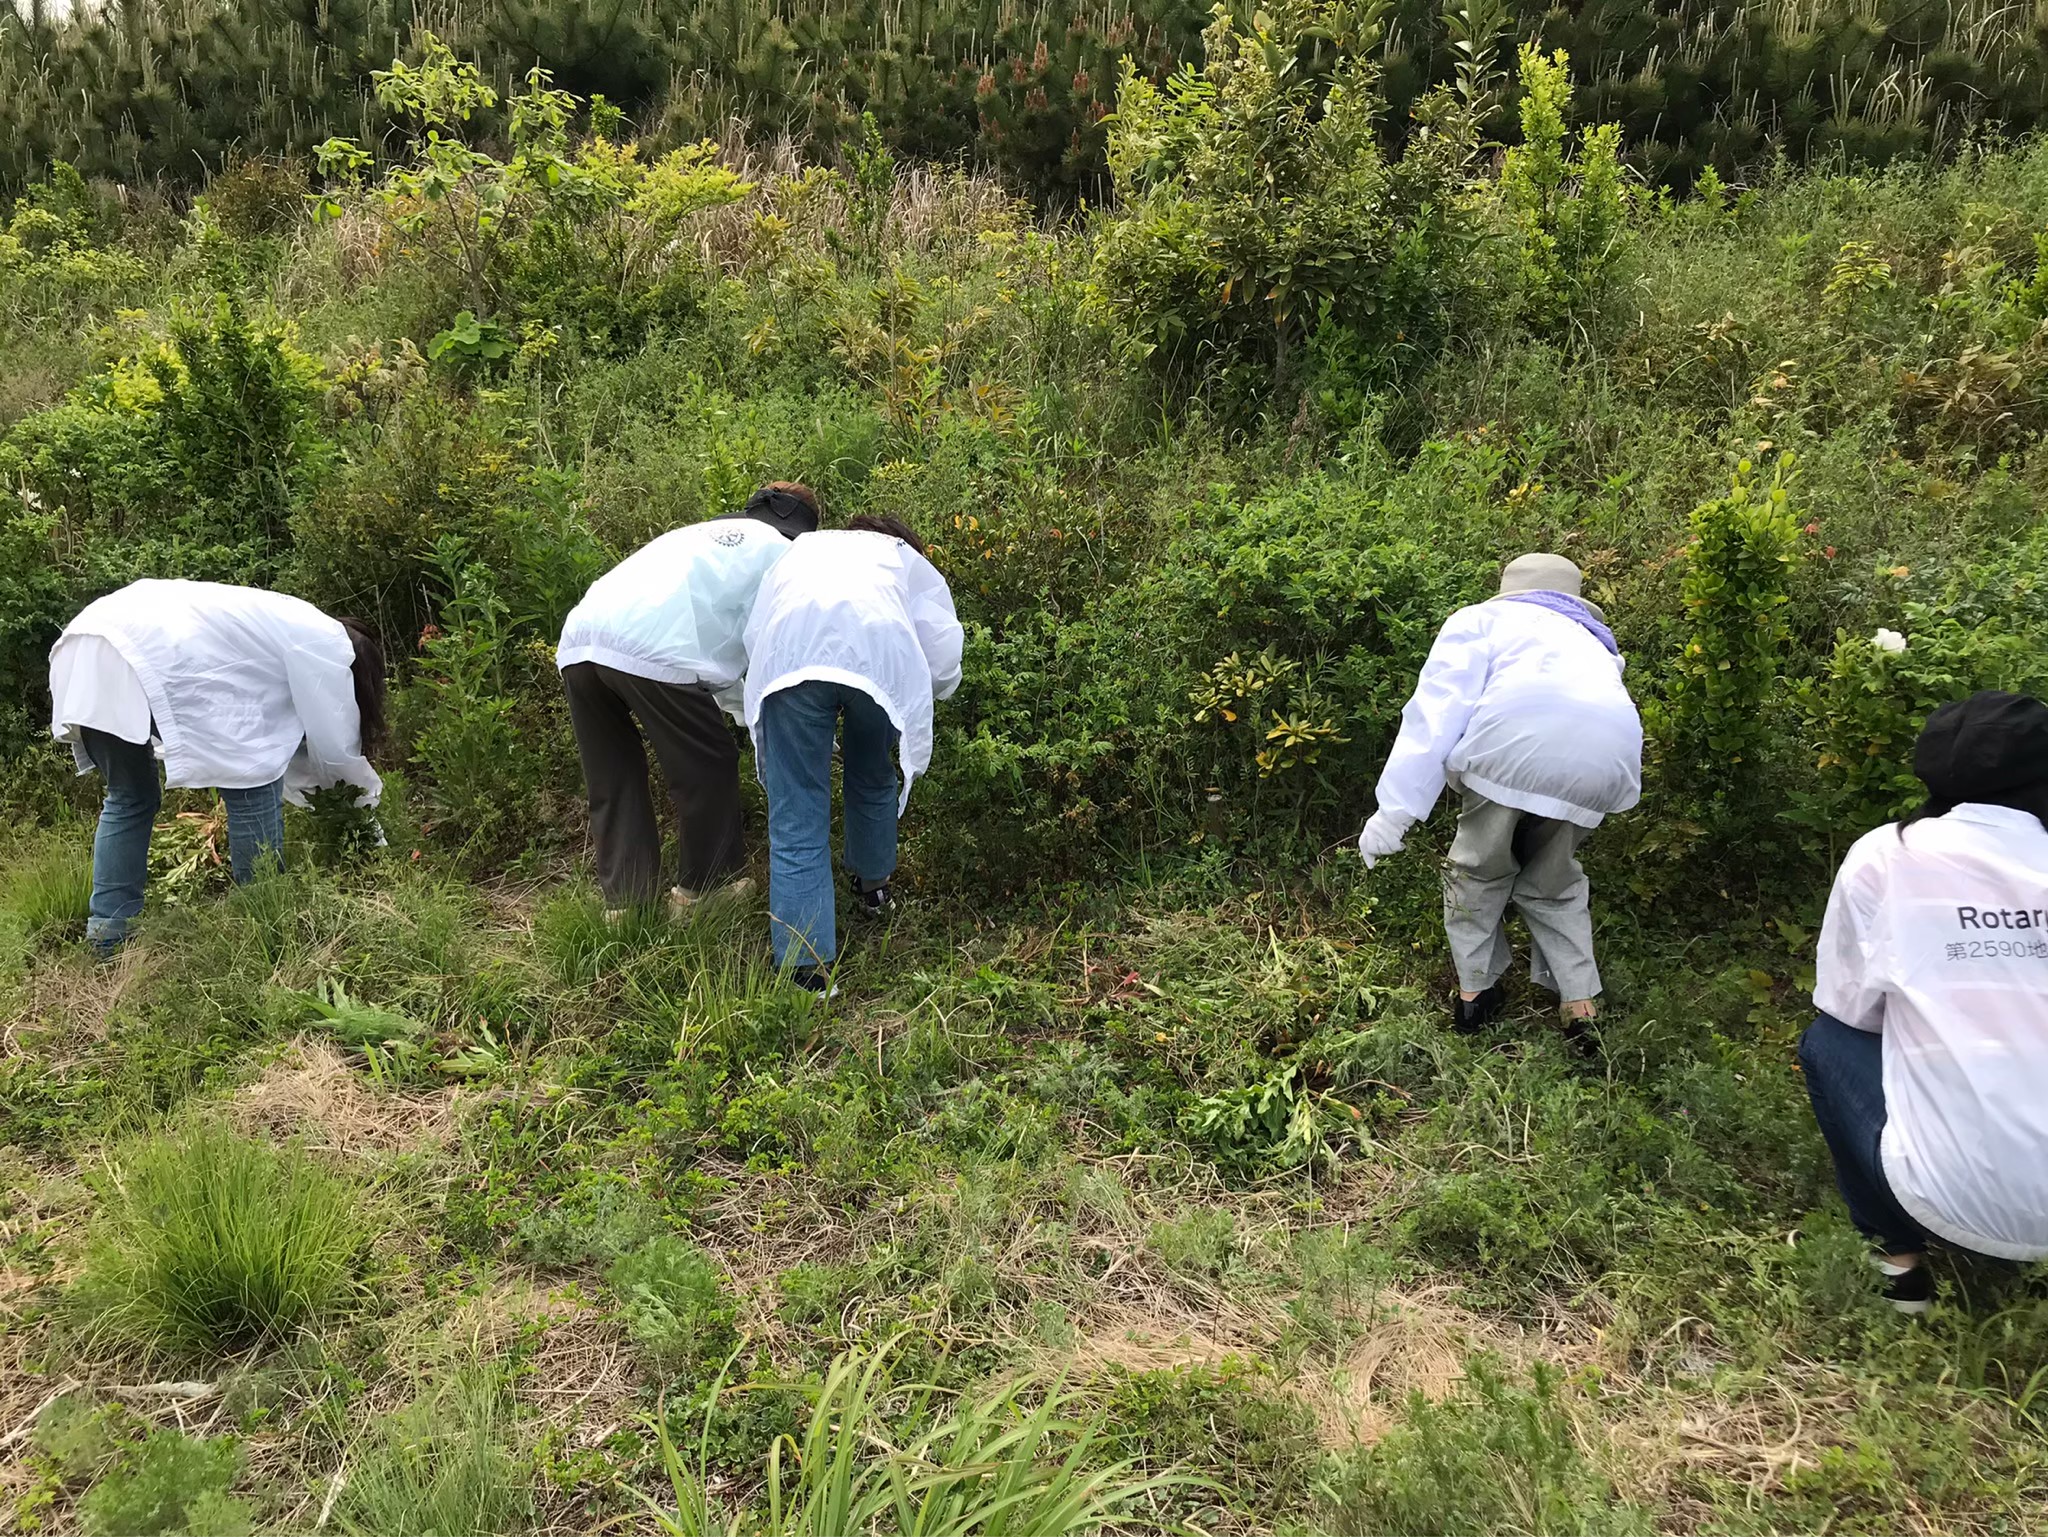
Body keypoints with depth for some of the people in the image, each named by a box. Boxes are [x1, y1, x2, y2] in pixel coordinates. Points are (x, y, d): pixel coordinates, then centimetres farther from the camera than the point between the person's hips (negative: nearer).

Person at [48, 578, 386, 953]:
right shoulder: (329, 643, 8)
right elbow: (334, 739, 11)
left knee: (128, 798, 24)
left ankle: (109, 931, 25)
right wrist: (363, 776, 29)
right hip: (154, 658, -10)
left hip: (80, 659, 10)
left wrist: (288, 776, 38)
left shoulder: (281, 626, 33)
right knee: (252, 788, 3)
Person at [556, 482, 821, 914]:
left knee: (613, 782, 18)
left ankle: (626, 902, 20)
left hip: (578, 640, 7)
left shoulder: (702, 532, 37)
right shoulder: (784, 553, 16)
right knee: (709, 767, 12)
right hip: (650, 650, -7)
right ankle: (705, 889, 24)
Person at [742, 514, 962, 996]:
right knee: (873, 781, 28)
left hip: (790, 652, 0)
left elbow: (753, 636, 28)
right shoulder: (908, 558, 37)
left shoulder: (800, 549, 43)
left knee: (796, 819, 2)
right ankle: (873, 884, 49)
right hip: (881, 652, 0)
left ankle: (807, 970, -1)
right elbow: (944, 661, 21)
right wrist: (916, 696, 41)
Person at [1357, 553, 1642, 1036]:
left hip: (1517, 741, -4)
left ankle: (1475, 994, 28)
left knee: (1479, 869, 21)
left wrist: (1395, 809, 1)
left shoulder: (1482, 618, 24)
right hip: (1613, 755, 4)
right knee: (1552, 879, 27)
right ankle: (1580, 1006, 25)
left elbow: (1437, 711, 9)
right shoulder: (1594, 641, 41)